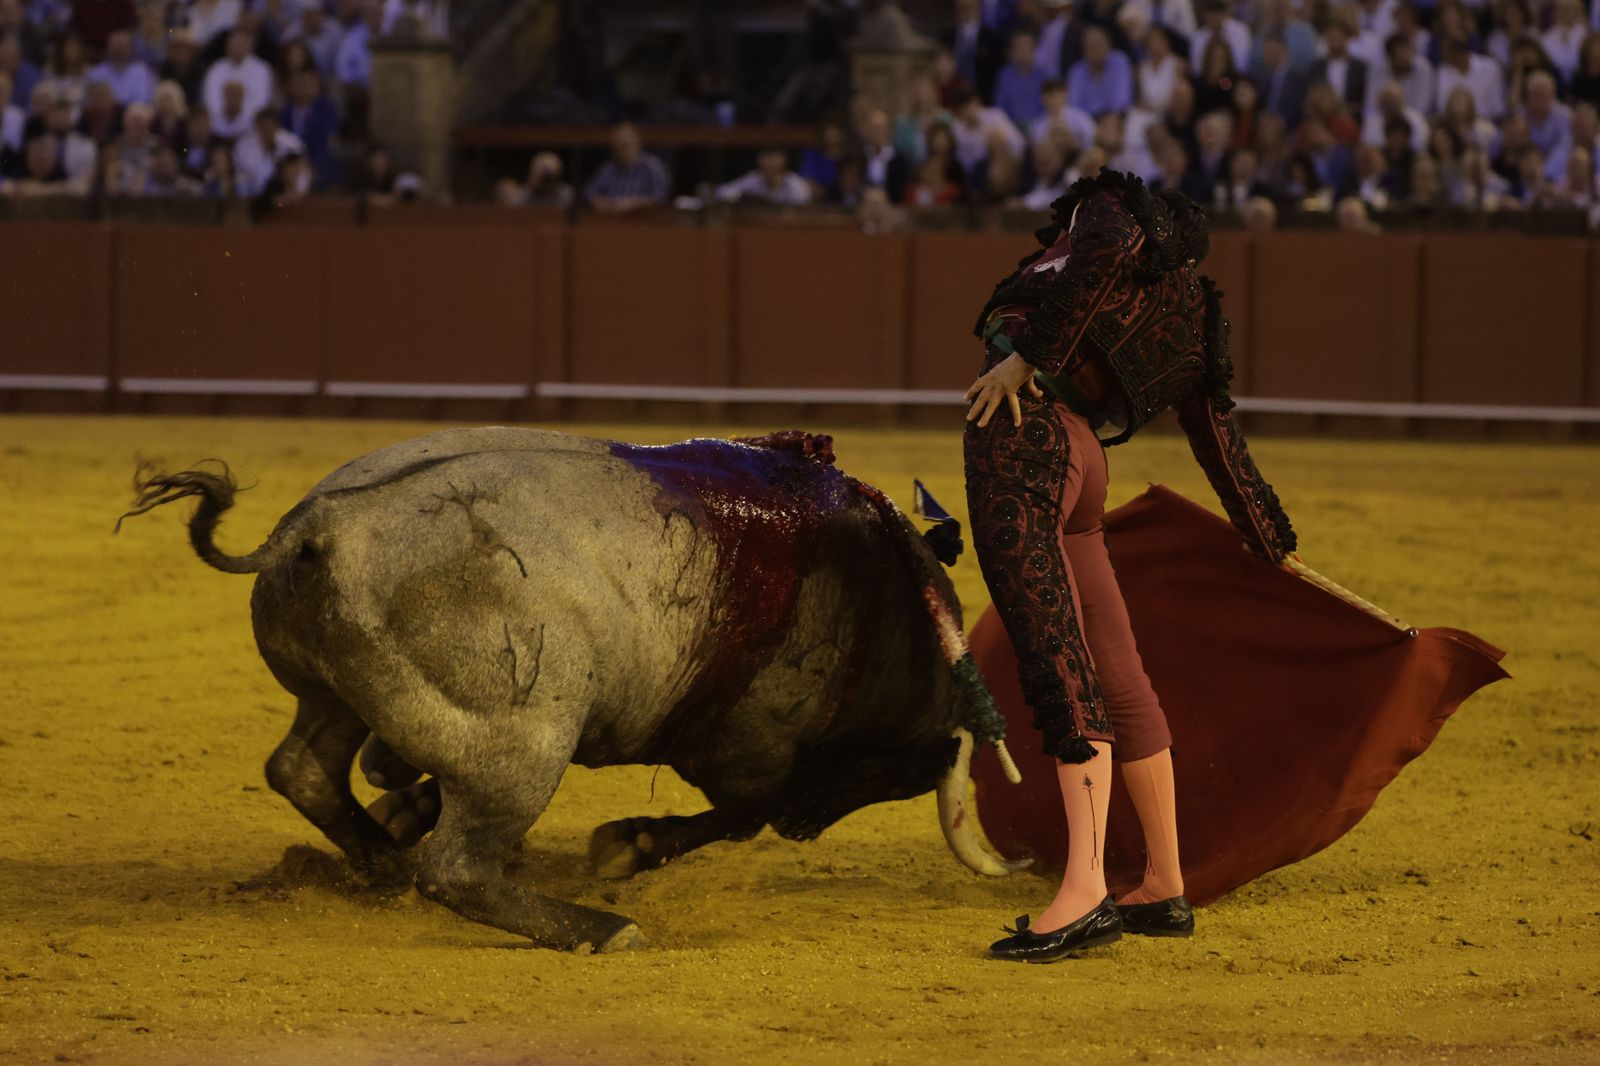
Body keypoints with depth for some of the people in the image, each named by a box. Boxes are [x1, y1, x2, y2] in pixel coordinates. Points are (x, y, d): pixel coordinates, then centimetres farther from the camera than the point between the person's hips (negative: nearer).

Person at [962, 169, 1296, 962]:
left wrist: (1027, 354, -16)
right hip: (1082, 461, 8)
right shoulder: (1190, 323, 26)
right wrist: (1273, 540, 44)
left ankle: (1085, 892, -26)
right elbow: (1220, 440, 33)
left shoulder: (1112, 208, 10)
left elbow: (1111, 250, -15)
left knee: (1055, 659, -16)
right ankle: (1164, 889, 23)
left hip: (1022, 434, -8)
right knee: (1115, 675, 14)